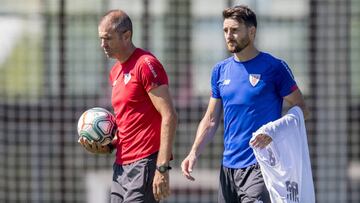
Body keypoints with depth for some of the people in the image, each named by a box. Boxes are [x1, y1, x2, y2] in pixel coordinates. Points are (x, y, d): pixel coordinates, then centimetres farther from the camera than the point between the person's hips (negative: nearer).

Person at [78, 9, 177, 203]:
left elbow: (169, 117, -16)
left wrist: (162, 168, -21)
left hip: (144, 165, -9)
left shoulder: (145, 64, -10)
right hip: (122, 165, 9)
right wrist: (107, 146, 9)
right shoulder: (116, 72, 17)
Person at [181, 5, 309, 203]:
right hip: (228, 167, 6)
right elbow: (211, 119, 16)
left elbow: (301, 110, -3)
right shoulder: (220, 71, 13)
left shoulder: (274, 67, -4)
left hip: (260, 166, -6)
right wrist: (194, 153, 3)